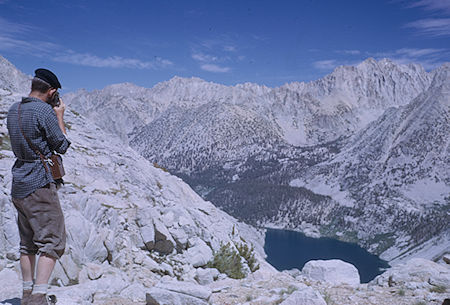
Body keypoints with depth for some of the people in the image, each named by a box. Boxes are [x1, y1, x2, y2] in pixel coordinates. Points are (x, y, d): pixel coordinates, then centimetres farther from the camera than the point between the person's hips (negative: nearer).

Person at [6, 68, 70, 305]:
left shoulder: (13, 110, 11)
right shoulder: (45, 111, -14)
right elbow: (62, 146, -6)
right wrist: (59, 117, 5)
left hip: (18, 186, 9)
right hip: (39, 184, -9)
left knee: (28, 242, 15)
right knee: (52, 241, -6)